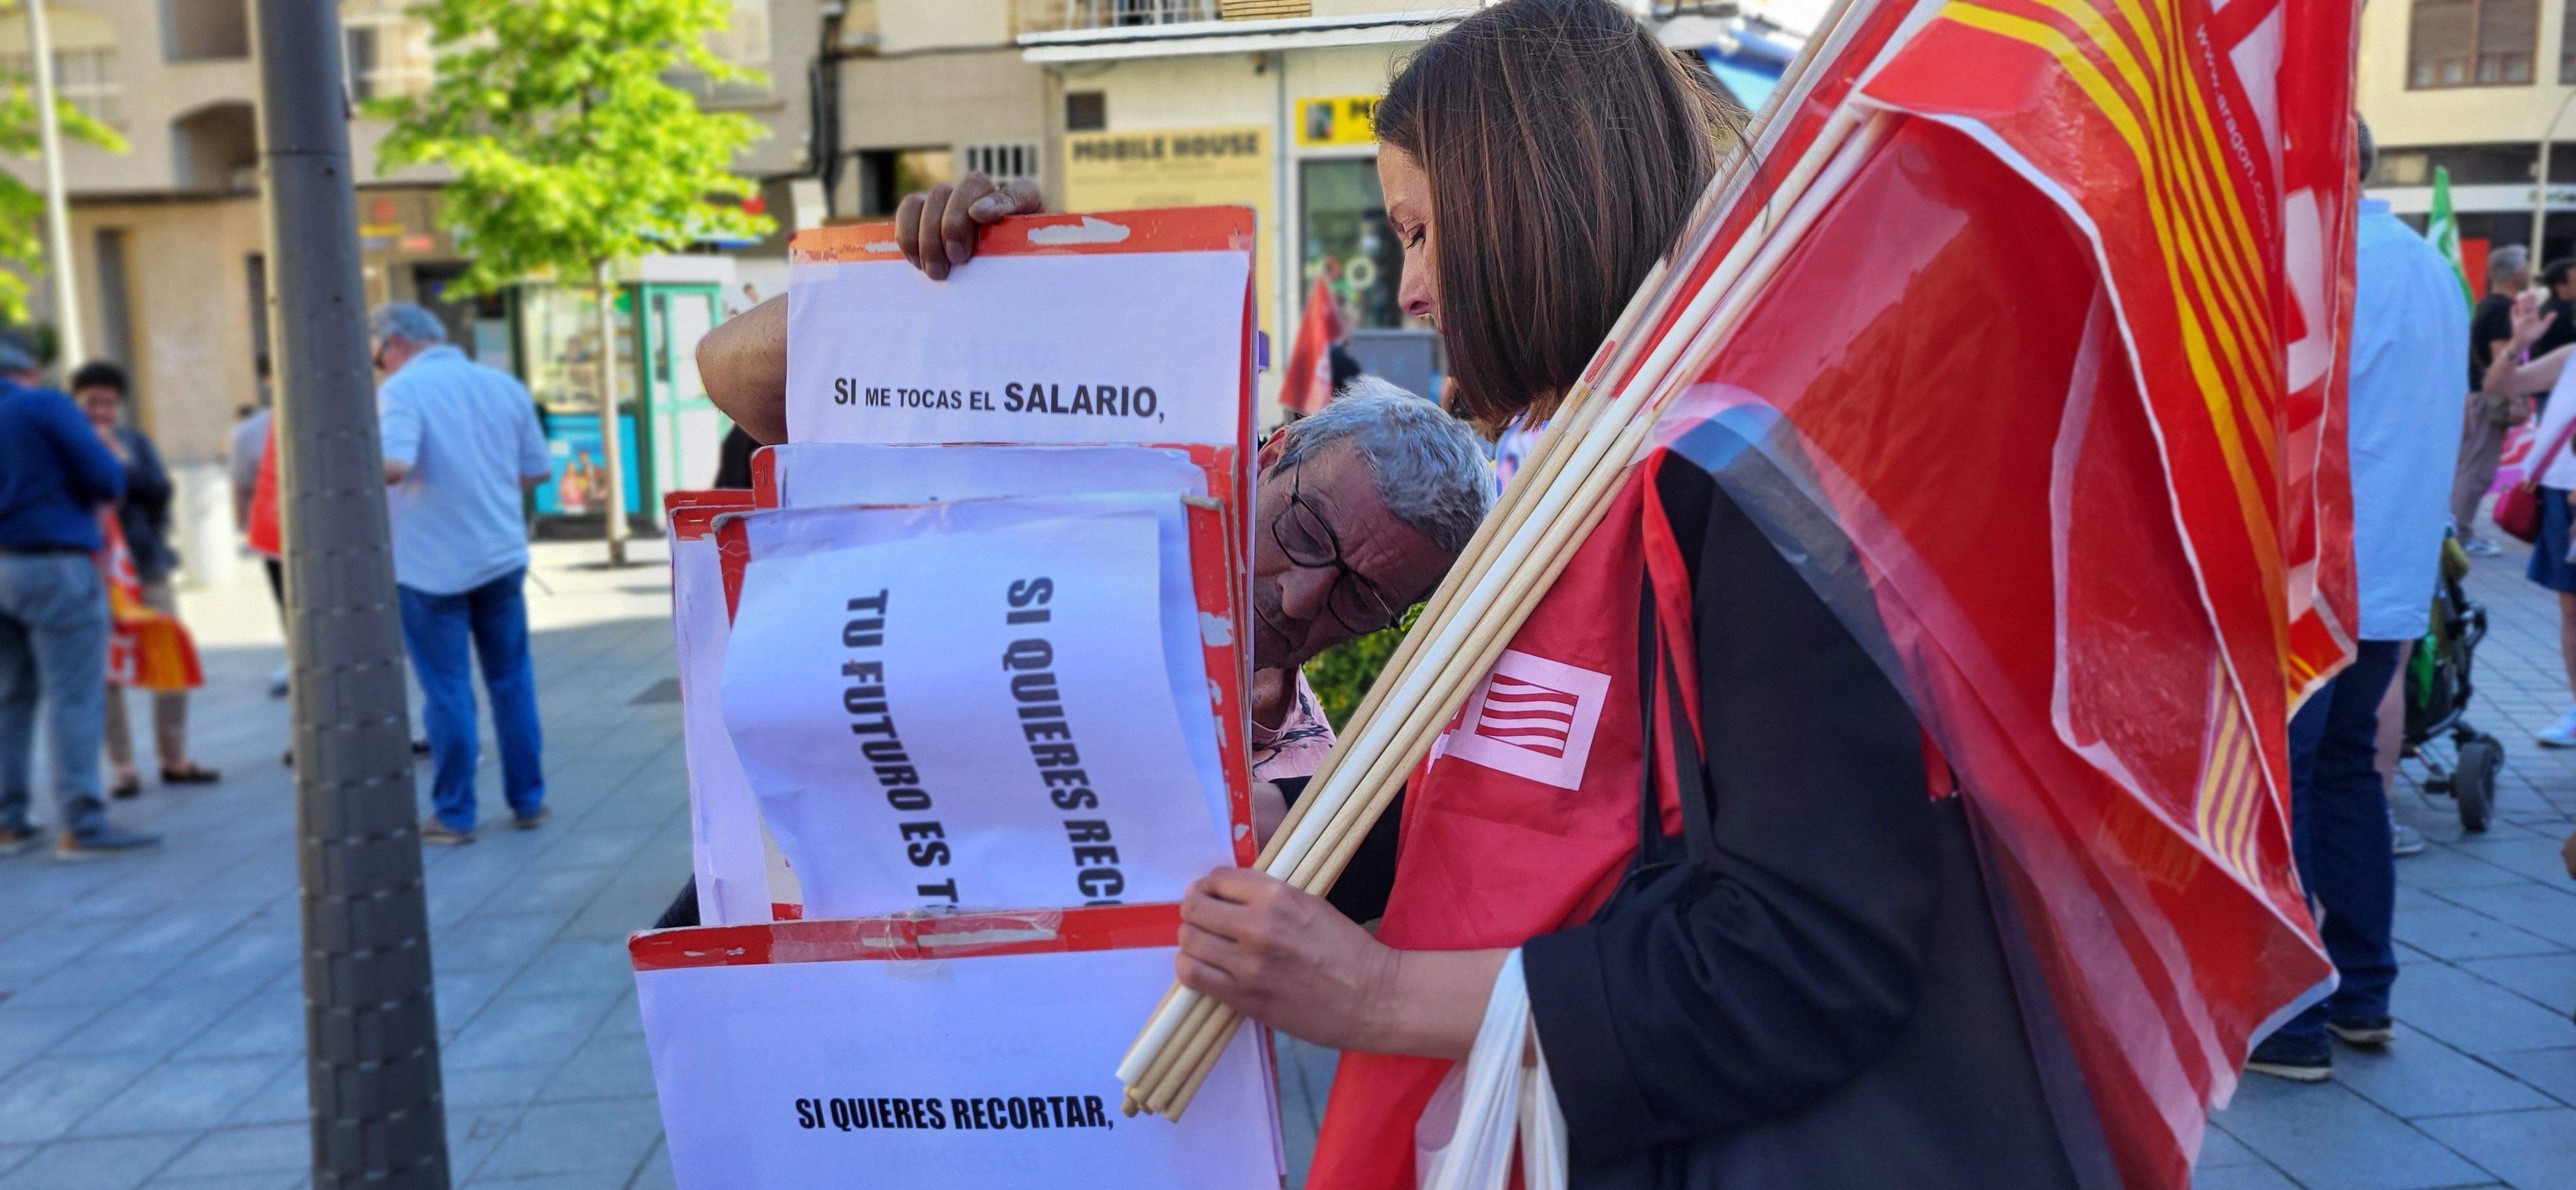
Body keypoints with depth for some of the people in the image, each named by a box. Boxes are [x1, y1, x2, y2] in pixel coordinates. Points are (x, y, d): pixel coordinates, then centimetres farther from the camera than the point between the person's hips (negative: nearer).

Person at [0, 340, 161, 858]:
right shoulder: (45, 405, -7)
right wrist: (95, 493, 9)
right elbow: (108, 479, -12)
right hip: (54, 567, -7)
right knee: (74, 698, -5)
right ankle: (80, 825, -6)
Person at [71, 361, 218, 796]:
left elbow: (160, 490, -1)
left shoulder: (135, 441, 12)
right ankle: (123, 768, 4)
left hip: (148, 566, 3)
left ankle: (174, 759, 14)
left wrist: (120, 459, -11)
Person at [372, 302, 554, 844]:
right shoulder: (504, 385, 5)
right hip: (501, 556, 4)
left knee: (448, 692, 3)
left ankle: (455, 815, 11)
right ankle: (527, 801, 19)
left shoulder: (402, 389, -11)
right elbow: (535, 471, 8)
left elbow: (395, 465, -26)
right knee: (512, 682, 13)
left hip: (430, 568, -4)